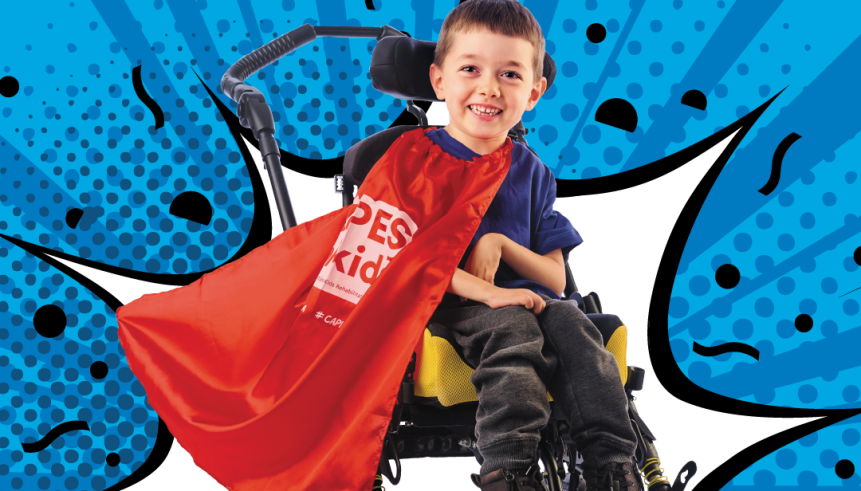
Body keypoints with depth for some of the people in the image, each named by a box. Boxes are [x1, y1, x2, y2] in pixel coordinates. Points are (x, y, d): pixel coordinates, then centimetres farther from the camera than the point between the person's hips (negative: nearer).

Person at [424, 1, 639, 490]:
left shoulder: (533, 172, 14)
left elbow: (556, 279, 9)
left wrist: (500, 244, -11)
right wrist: (484, 290, -24)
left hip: (524, 299, 4)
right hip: (449, 305, -4)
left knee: (571, 322, -25)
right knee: (512, 328, -32)